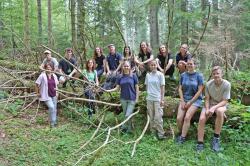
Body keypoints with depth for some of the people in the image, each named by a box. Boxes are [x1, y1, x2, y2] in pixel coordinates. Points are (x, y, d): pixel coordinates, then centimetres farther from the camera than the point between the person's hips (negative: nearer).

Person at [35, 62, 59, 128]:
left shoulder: (54, 76, 6)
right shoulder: (42, 76, -12)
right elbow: (37, 84, -7)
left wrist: (56, 92, 11)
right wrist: (37, 93, -5)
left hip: (54, 95, 6)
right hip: (46, 95, -6)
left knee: (54, 109, 12)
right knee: (51, 107, -20)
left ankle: (54, 122, 29)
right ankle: (52, 123, -5)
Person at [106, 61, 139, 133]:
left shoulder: (133, 76, -4)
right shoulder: (120, 77, 3)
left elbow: (137, 88, -1)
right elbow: (117, 88, 4)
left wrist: (137, 98, -4)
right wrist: (108, 90, -9)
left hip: (132, 99, -3)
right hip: (123, 98, 3)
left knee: (128, 115, -10)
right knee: (125, 115, 11)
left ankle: (124, 126, 12)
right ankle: (129, 128, 25)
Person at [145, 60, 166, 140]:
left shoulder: (160, 75, -4)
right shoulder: (148, 75, 6)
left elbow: (162, 87, -5)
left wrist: (162, 99, -9)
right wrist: (148, 93, 10)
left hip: (157, 99, -4)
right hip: (149, 99, 4)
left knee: (158, 117, -7)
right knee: (151, 117, 10)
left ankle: (161, 133, 3)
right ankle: (152, 132, 22)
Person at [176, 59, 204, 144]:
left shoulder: (199, 75, -4)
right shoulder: (183, 75, 6)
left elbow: (199, 91, -7)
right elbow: (180, 89, 7)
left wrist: (190, 102, -11)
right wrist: (182, 101, -5)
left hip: (195, 100, -3)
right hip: (184, 99, 3)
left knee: (187, 117, -22)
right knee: (179, 118, -14)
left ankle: (182, 138, -13)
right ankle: (180, 134, 10)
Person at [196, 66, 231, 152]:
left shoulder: (227, 84, -16)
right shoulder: (209, 84, -10)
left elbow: (225, 101, -15)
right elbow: (207, 99, -3)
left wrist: (214, 107, -29)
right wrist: (207, 109, -20)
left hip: (221, 105, -2)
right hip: (209, 105, 2)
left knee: (219, 111, -38)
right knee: (202, 118, -25)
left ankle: (216, 138, -25)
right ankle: (200, 143, -15)